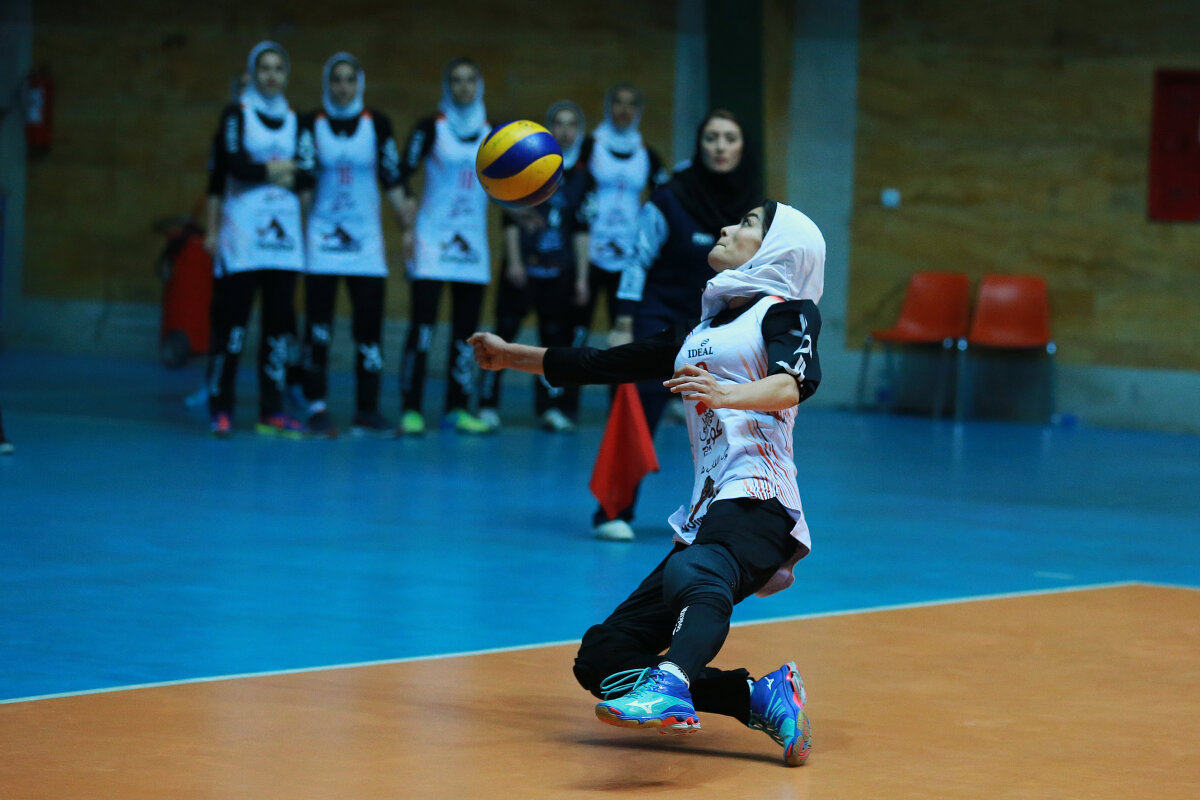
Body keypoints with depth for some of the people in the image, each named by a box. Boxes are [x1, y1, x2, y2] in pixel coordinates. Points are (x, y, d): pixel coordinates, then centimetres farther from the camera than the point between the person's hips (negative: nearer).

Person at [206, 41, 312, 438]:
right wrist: (276, 170, -4)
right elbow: (235, 164, -12)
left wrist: (287, 175, -11)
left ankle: (272, 412, 9)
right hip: (243, 233, -5)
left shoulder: (294, 120, 15)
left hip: (284, 234, 5)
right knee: (232, 319, -7)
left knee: (280, 322, 4)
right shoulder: (236, 114, 2)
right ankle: (220, 409, -3)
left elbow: (306, 177, 7)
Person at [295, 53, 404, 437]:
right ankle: (317, 409, 6)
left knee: (370, 323, -2)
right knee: (318, 325, -2)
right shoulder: (311, 124, 0)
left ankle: (367, 412, 4)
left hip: (366, 239, 1)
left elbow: (392, 180, 7)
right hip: (322, 238, -1)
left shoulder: (377, 125, 4)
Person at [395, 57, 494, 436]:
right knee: (422, 324, -10)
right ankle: (411, 410, -8)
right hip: (432, 239, -4)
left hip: (473, 245, 4)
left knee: (466, 328, 5)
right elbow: (403, 176, -6)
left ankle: (458, 409, 12)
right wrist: (406, 229, -14)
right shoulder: (430, 128, -2)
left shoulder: (492, 135, 10)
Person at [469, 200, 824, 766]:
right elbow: (604, 365, 36)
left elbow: (796, 381, -16)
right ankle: (760, 699, -10)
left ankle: (670, 687, -67)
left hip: (758, 500, -8)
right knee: (600, 661, -4)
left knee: (693, 575, -41)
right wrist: (512, 357, 44)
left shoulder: (786, 311, 5)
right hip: (707, 517, 8)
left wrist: (725, 394, -36)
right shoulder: (697, 335, 27)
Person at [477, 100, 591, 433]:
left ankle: (551, 407, 12)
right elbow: (510, 213, -4)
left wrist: (582, 277, 7)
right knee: (505, 330, -5)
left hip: (559, 271, 3)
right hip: (523, 265, -3)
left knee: (555, 336, 4)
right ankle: (487, 405, -1)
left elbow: (581, 230, 10)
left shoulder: (581, 175, 8)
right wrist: (513, 261, -10)